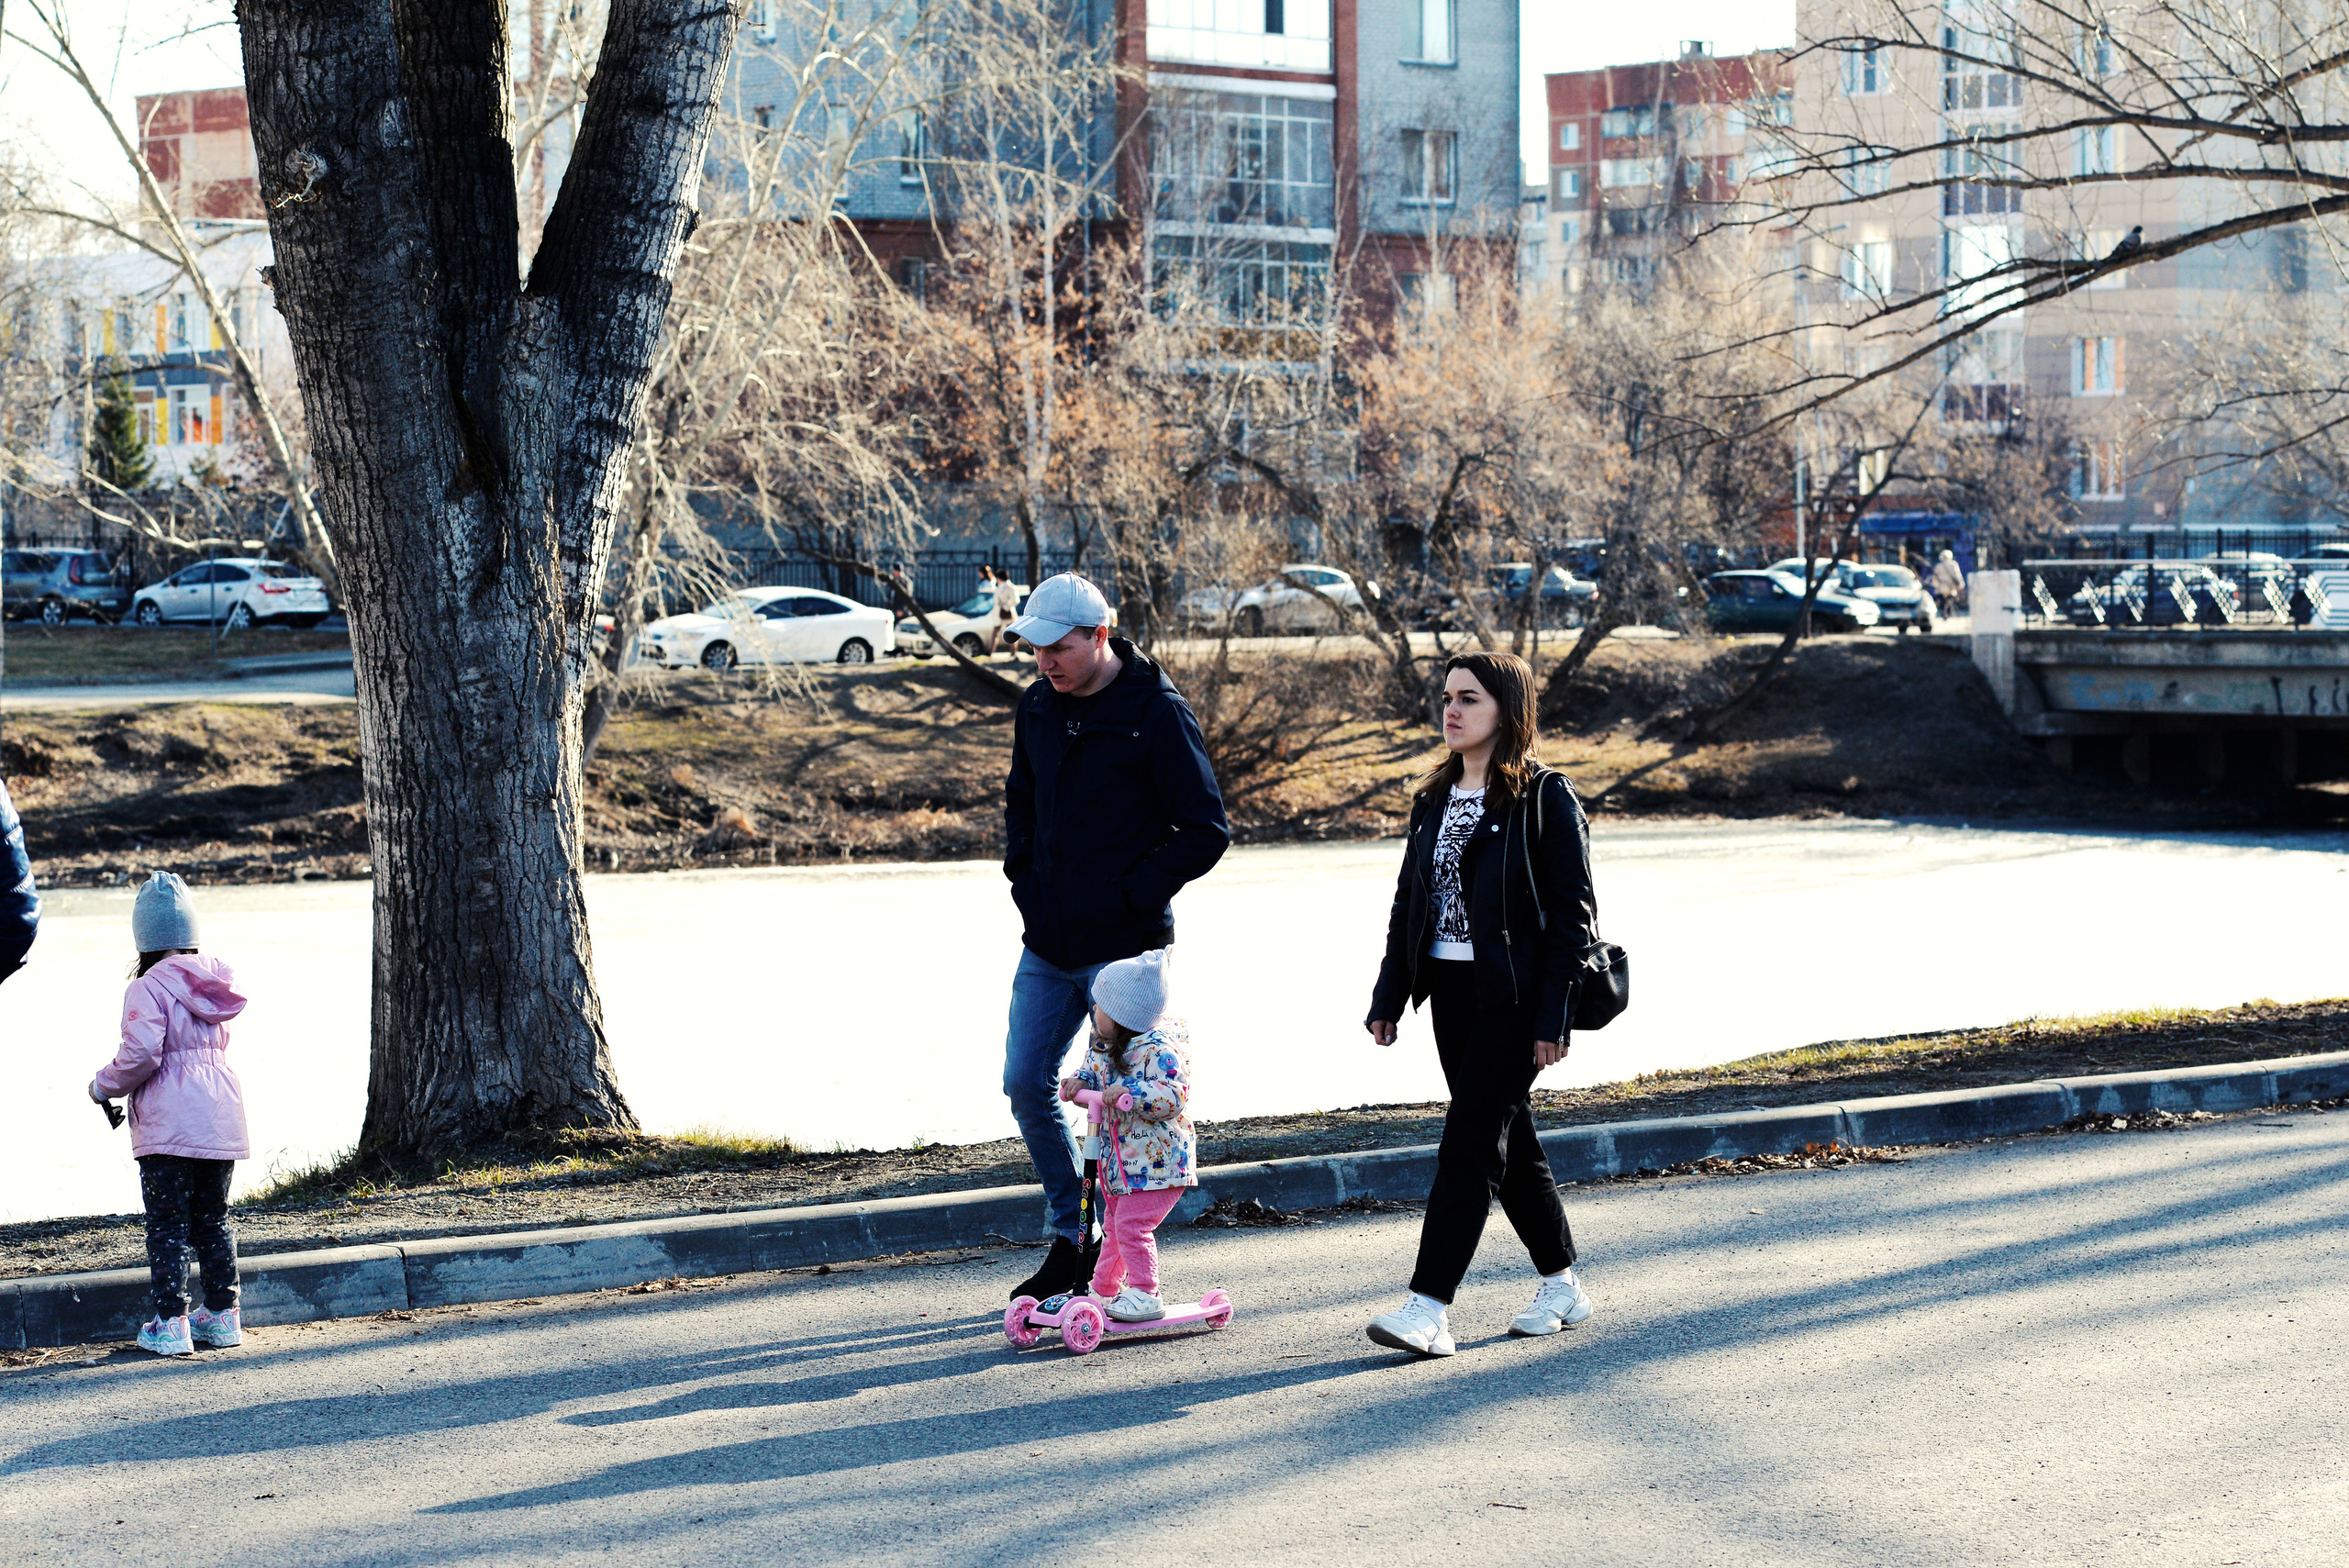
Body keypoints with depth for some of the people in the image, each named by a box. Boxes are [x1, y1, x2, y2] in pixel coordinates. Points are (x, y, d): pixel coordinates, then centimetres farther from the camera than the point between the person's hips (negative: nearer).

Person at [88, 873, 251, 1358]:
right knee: (213, 1218, 16)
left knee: (167, 1223, 0)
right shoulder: (215, 982, 9)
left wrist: (103, 1086, -1)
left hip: (168, 1124, -6)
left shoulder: (149, 988, -12)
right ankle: (222, 1315, 20)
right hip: (221, 1118, 6)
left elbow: (141, 1054, -19)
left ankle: (170, 1324, -1)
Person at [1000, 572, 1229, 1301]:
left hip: (1123, 947, -7)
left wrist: (1130, 896, -14)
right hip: (1047, 947, 7)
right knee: (1027, 1085, 8)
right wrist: (1023, 878, 9)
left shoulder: (1157, 714, -13)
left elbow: (1206, 830, -12)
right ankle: (1070, 1238, 21)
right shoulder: (1037, 708, 7)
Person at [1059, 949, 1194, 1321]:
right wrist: (1079, 1082, -3)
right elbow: (1095, 1071, 19)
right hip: (1122, 1157, 9)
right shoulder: (1103, 1045, 5)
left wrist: (1131, 1094, -39)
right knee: (1114, 1224, 20)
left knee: (1132, 1224, -15)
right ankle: (1104, 1291, 33)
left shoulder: (1158, 1051, -23)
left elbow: (1173, 1097, -30)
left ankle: (1144, 1295, -6)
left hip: (1156, 1160, -9)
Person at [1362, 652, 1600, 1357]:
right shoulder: (1434, 796, 13)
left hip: (1512, 996, -7)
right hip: (1450, 991, 7)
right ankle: (1562, 1284, 25)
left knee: (1470, 1141, -11)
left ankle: (1431, 1306, -15)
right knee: (1509, 1140, 13)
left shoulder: (1544, 796, -8)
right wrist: (1389, 996, 10)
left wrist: (1554, 1017, -15)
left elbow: (1572, 913, -10)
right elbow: (1409, 899, 16)